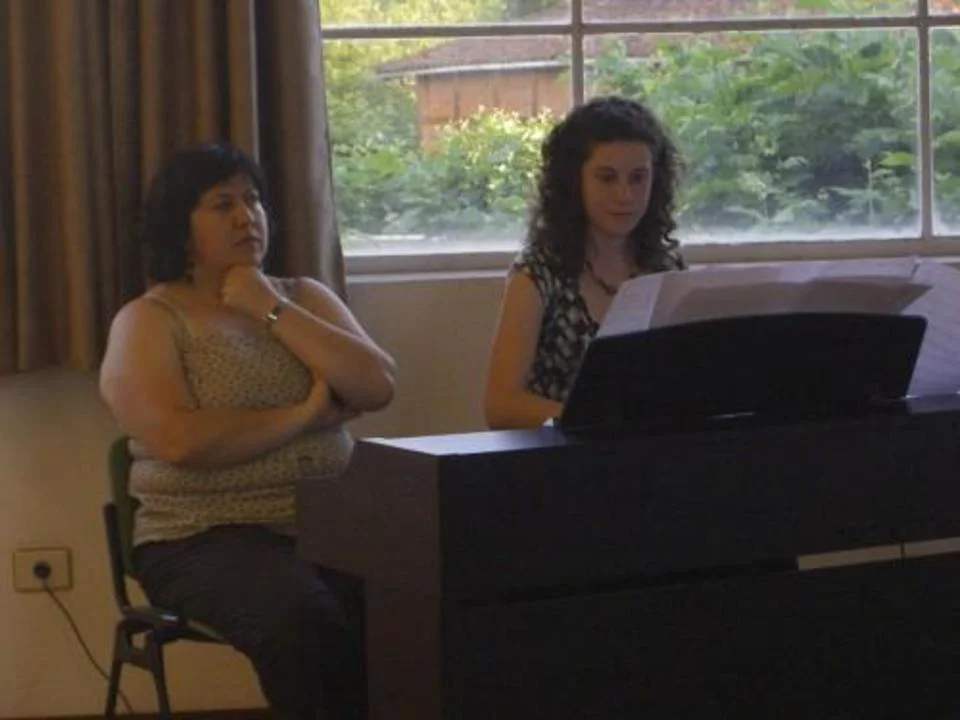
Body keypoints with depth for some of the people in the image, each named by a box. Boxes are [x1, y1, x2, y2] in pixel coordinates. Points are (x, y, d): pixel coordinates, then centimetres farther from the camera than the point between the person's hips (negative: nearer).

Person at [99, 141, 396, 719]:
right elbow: (180, 440, -14)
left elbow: (378, 388, 1)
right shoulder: (148, 321, 3)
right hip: (208, 538, -4)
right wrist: (307, 415, -7)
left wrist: (273, 311, -1)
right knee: (307, 622, -35)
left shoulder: (304, 296, 17)